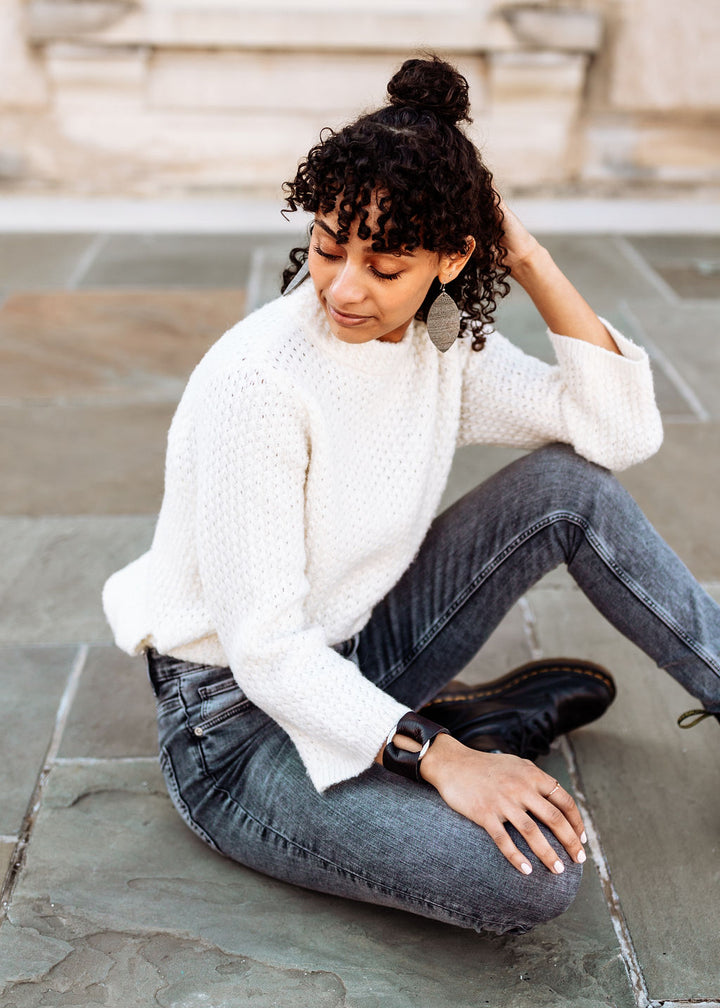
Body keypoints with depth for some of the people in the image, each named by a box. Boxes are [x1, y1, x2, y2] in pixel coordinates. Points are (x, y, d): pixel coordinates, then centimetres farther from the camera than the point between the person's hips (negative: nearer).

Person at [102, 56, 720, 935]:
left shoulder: (441, 341, -4)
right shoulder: (257, 383, -26)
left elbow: (623, 431, -7)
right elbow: (263, 648, -25)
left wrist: (532, 263, -12)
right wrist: (439, 759, -32)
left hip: (348, 663, 7)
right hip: (238, 724, -6)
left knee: (570, 484, -8)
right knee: (535, 877, -26)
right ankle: (451, 729, 2)